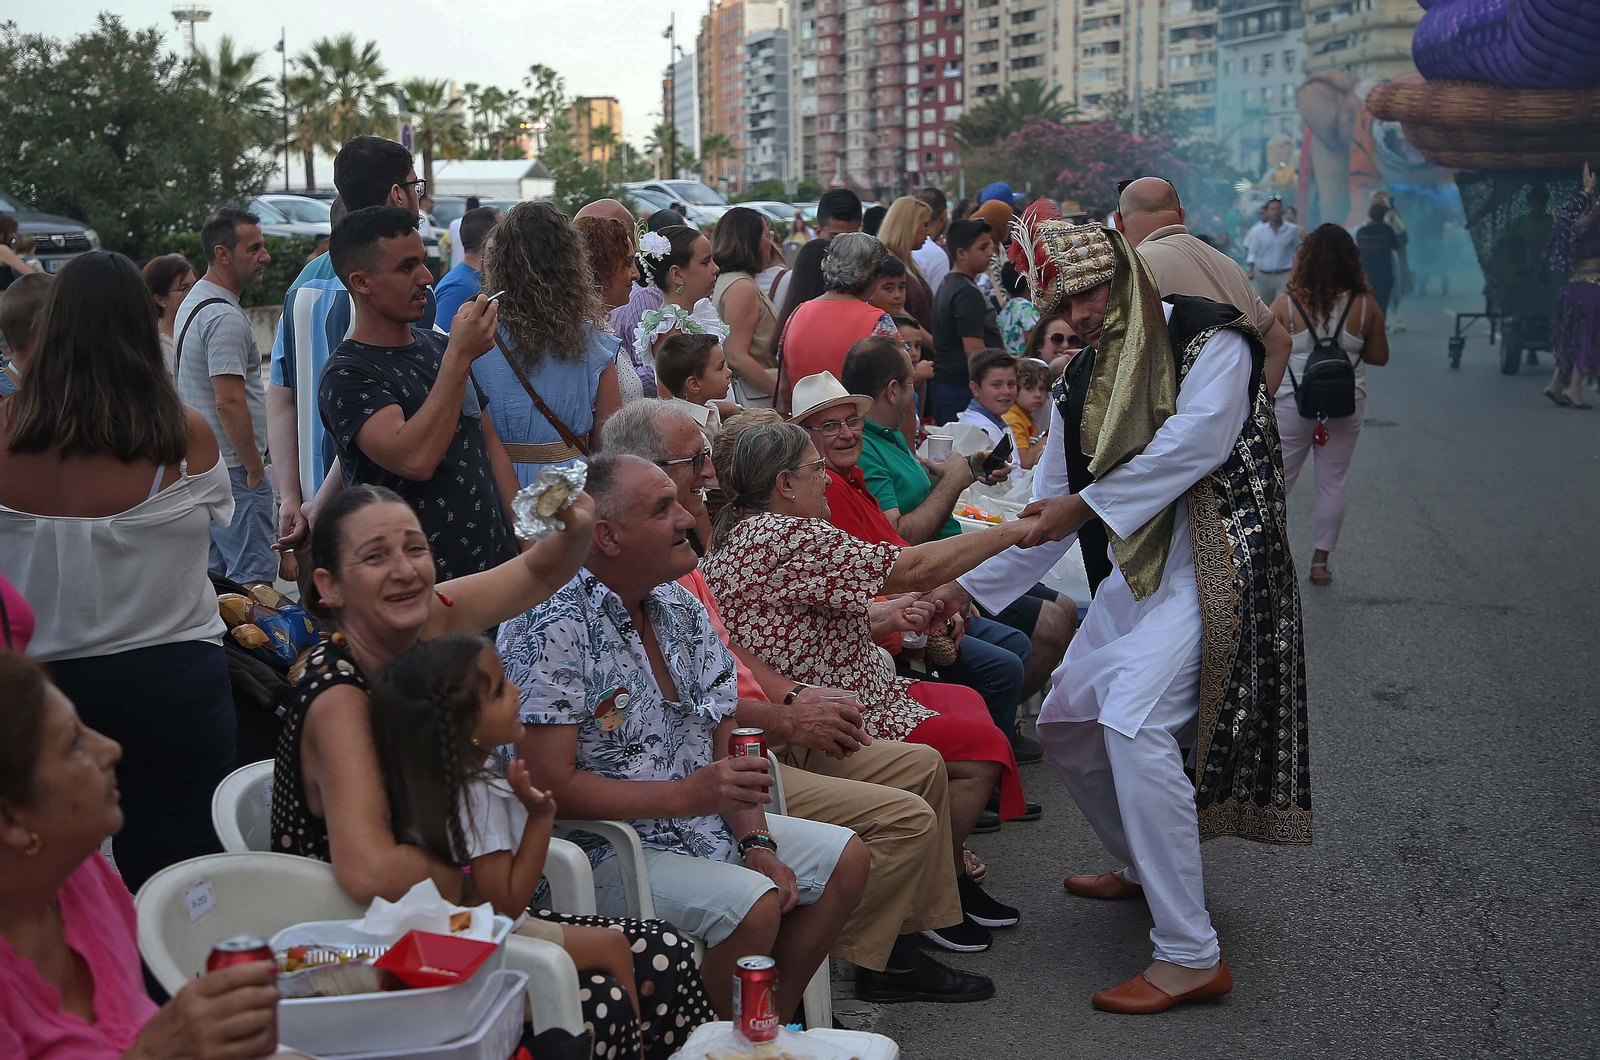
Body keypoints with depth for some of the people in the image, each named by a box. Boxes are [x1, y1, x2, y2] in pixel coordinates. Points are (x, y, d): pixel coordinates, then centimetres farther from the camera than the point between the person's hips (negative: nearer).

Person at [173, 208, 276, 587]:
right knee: (255, 577, -9)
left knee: (218, 574, 16)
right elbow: (229, 402, -25)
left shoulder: (193, 303, 15)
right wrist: (255, 468, -17)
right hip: (234, 470, -10)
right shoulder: (225, 317, -19)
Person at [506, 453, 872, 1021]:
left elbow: (723, 745, 8)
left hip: (700, 823, 9)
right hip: (596, 848, -9)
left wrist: (757, 844, -6)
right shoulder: (550, 629, -21)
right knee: (752, 907, -28)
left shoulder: (680, 606, 6)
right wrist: (686, 794, -25)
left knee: (845, 858, 7)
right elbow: (552, 786, -24)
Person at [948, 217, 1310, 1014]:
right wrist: (967, 589, 10)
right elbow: (1047, 520, 16)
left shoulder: (1207, 337, -6)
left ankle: (1191, 954, -22)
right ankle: (1146, 867, 38)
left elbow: (1197, 441, -21)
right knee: (1064, 723, 13)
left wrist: (1085, 502, -18)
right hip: (1139, 565, 9)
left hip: (1213, 553, -9)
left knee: (1133, 717, -25)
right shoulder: (1080, 385, 14)